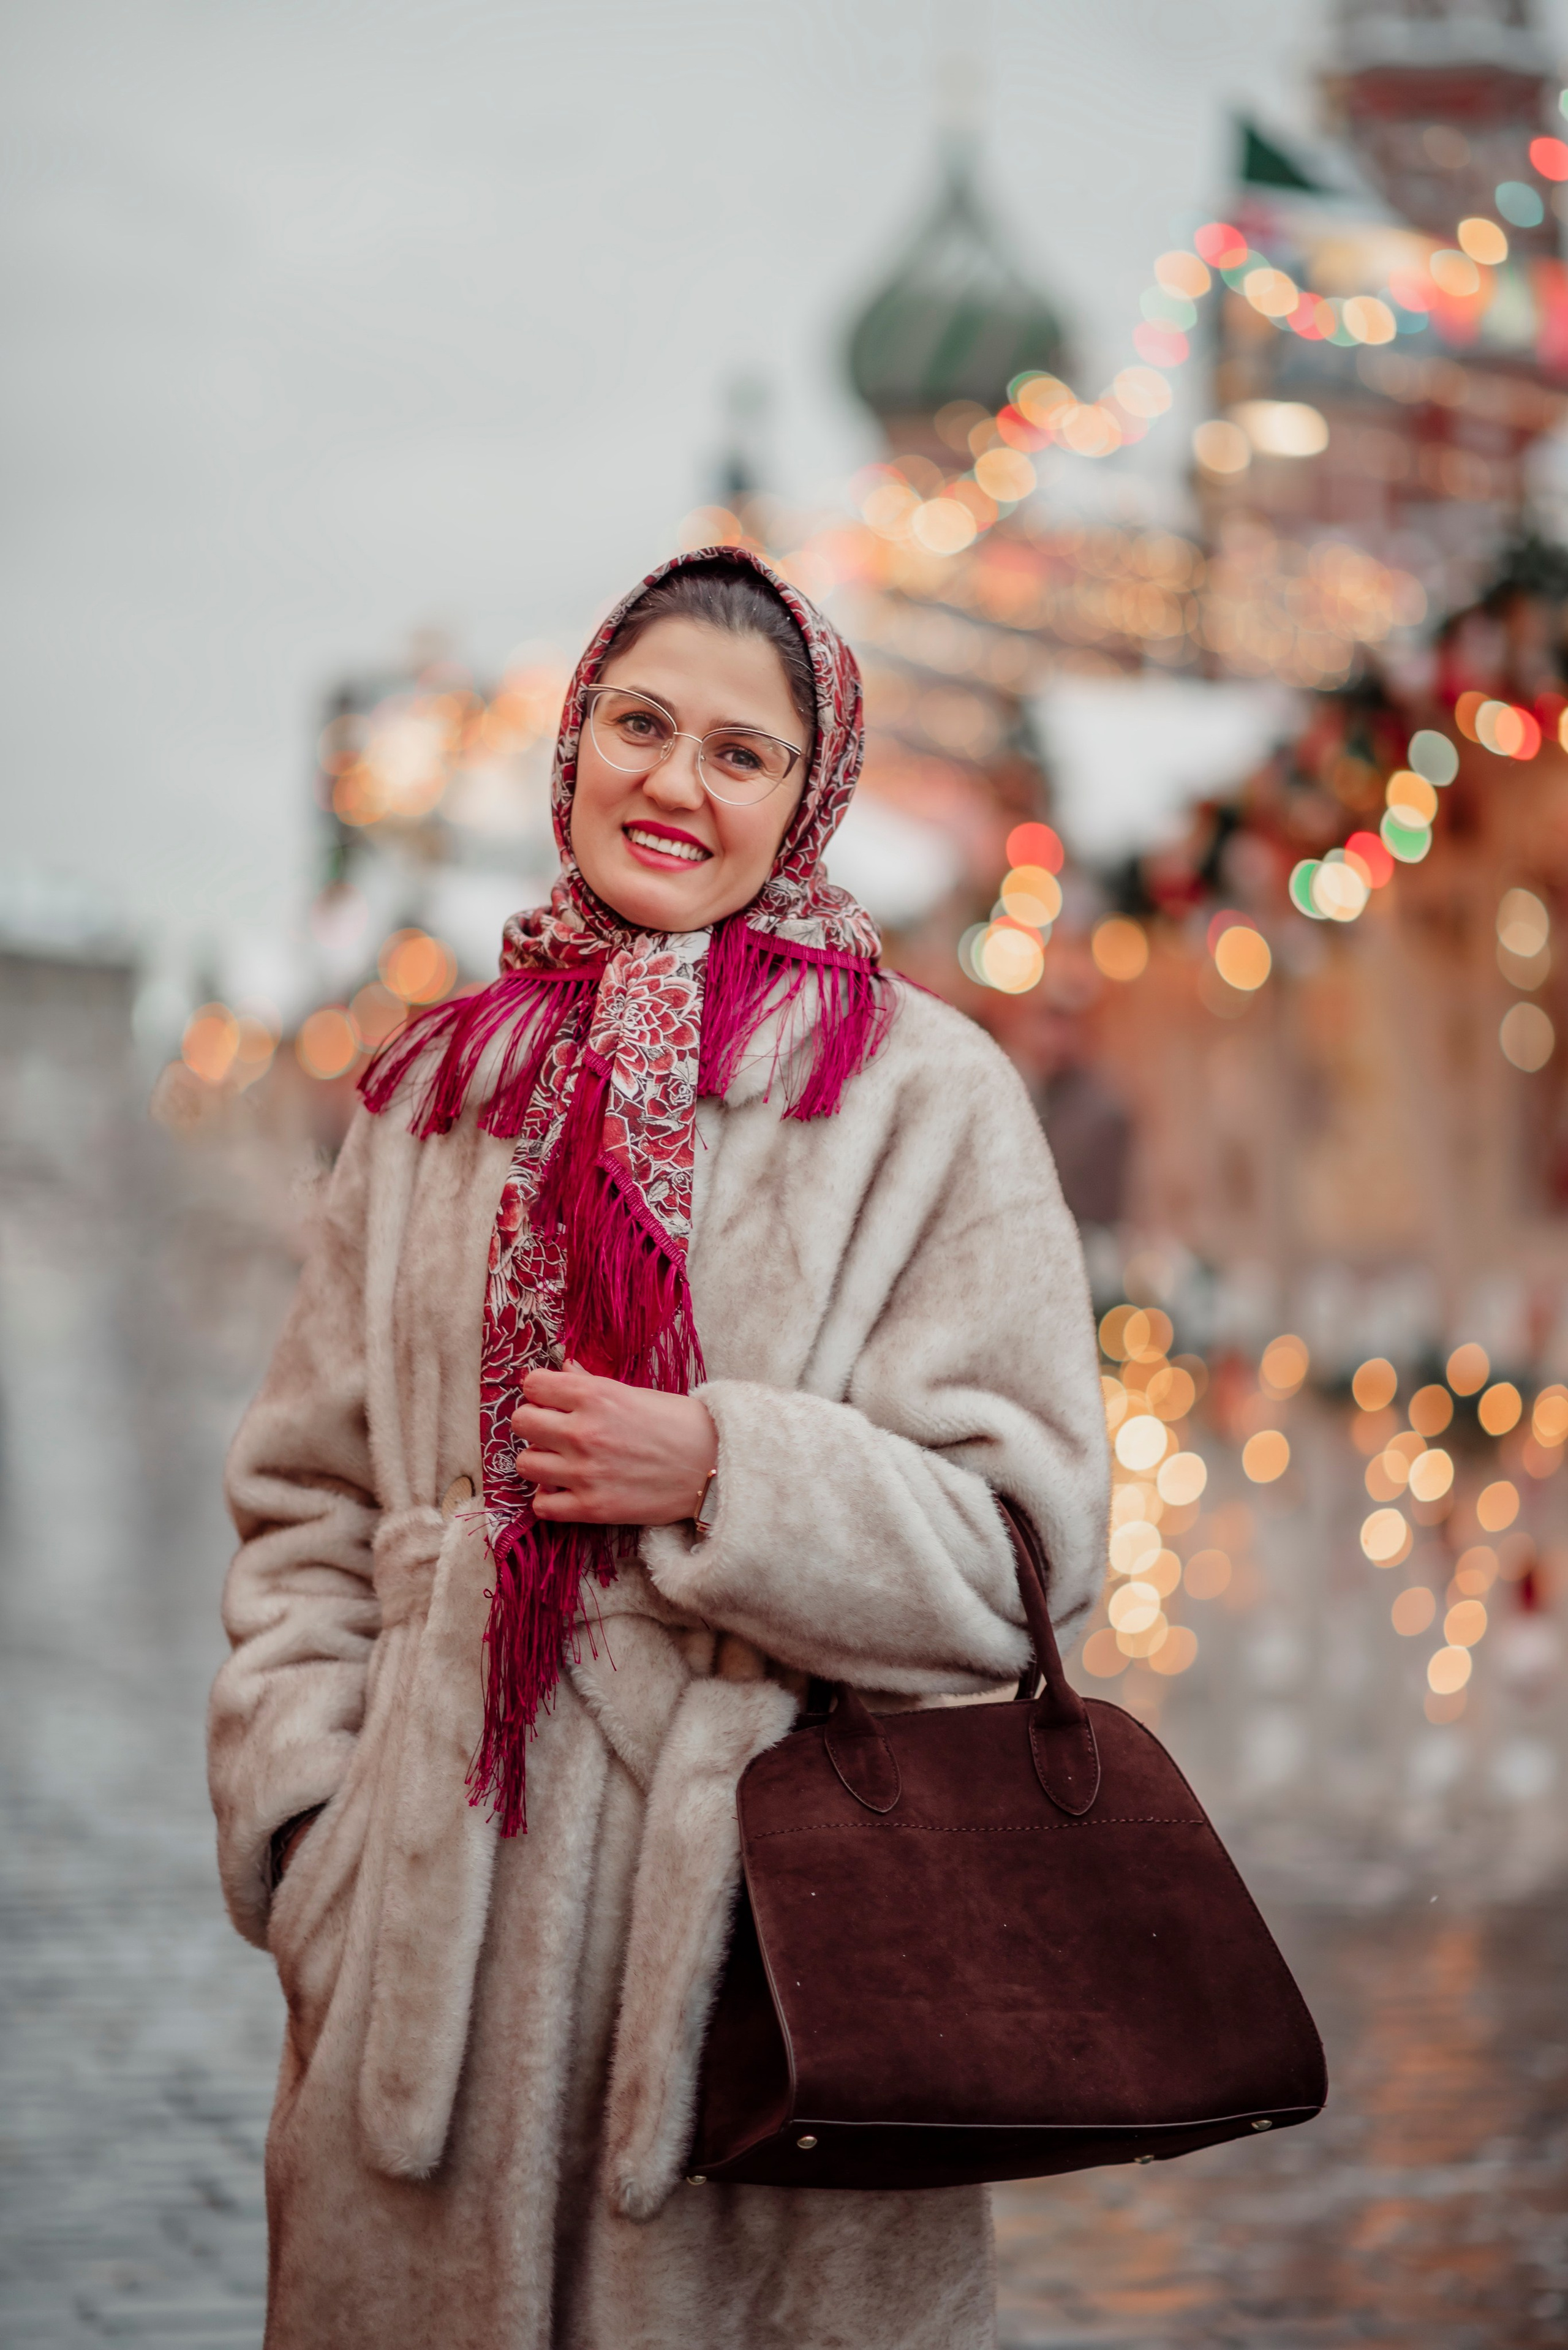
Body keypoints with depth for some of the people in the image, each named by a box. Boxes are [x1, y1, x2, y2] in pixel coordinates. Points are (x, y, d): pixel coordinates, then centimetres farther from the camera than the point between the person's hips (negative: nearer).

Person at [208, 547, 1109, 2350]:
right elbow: (308, 1504, 15)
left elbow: (1026, 1539, -4)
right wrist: (304, 1802, 2)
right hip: (444, 1913, 3)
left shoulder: (925, 1099, 0)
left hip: (775, 1896, -3)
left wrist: (723, 1474, -16)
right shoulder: (437, 1090, 12)